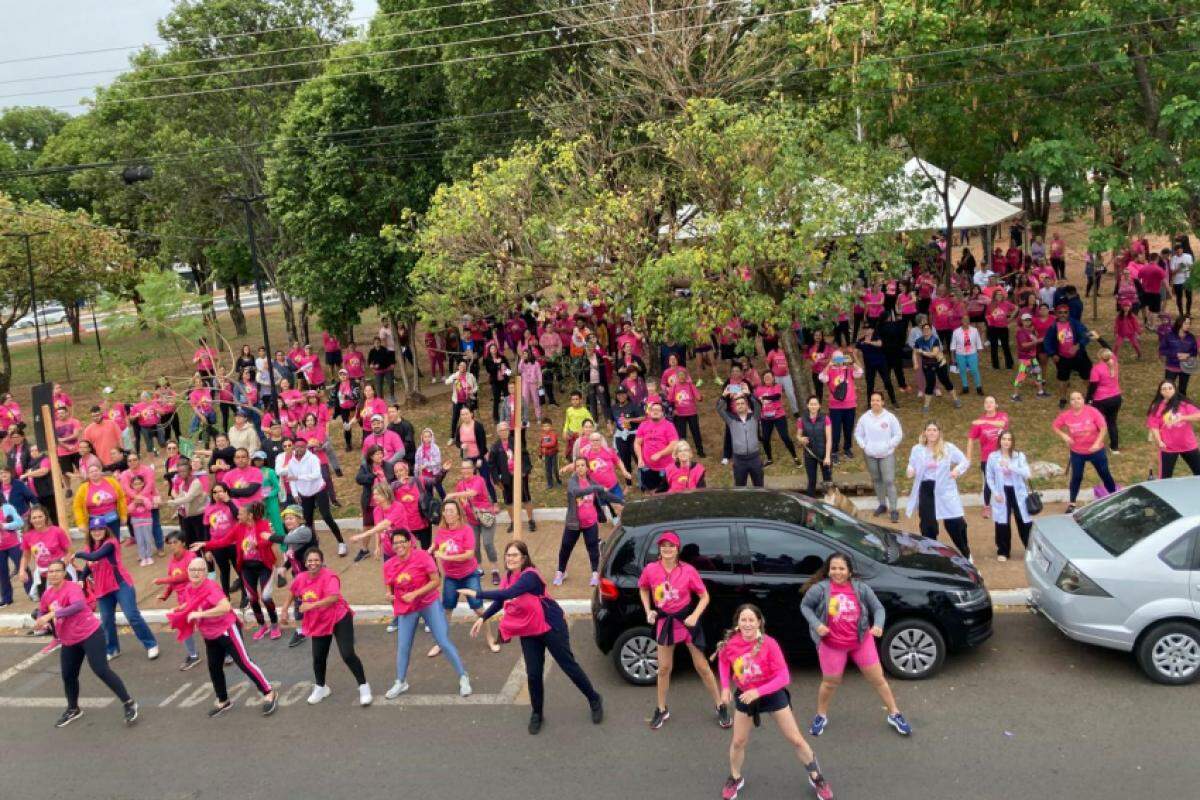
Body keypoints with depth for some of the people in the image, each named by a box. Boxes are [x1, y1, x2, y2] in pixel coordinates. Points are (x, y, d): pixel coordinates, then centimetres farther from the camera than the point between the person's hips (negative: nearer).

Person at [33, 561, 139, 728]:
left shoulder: (72, 587, -19)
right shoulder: (47, 594, 5)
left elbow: (79, 605, -39)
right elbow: (41, 612, 22)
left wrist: (51, 615, -41)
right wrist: (40, 622, -1)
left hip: (90, 634, -8)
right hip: (69, 641, 8)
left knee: (101, 670, -14)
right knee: (68, 675, 15)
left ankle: (128, 703, -6)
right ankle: (73, 709, 40)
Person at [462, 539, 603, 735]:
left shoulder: (530, 576, -26)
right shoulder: (508, 577, 1)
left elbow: (507, 594, -40)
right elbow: (501, 600, 17)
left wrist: (477, 594, -37)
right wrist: (483, 618, 7)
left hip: (551, 626, -6)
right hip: (528, 632, 6)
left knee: (568, 665, 4)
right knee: (533, 674, 4)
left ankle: (595, 700, 24)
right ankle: (537, 714, 24)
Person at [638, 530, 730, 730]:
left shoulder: (688, 571, -17)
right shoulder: (651, 569, -12)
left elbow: (704, 596, -8)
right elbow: (643, 589, 10)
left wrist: (694, 616, -20)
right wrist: (648, 610, -2)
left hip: (687, 620, -2)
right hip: (665, 621, 2)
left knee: (702, 666, 7)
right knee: (664, 668, 11)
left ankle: (721, 706, 24)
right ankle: (662, 710, 29)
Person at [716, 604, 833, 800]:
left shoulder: (769, 644, -28)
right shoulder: (730, 643, -20)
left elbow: (783, 677, -26)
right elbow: (723, 660, 5)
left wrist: (758, 692, -33)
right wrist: (725, 687, -4)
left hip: (773, 693, -2)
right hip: (744, 695, 2)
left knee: (795, 739, 6)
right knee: (738, 742, 10)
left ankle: (817, 778, 28)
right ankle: (735, 779, 37)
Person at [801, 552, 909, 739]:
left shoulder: (861, 587, -10)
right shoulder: (820, 588, -17)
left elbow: (878, 607, -1)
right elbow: (805, 606, -2)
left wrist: (878, 625, -21)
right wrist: (816, 624, -17)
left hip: (862, 641, 2)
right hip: (832, 645, -2)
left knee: (878, 679, 11)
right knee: (830, 682, 12)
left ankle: (894, 715, 29)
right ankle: (821, 716, 36)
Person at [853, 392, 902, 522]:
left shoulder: (890, 417, -6)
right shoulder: (865, 417, 1)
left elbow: (898, 435, -1)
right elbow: (858, 434, 10)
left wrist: (888, 446, -9)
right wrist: (863, 446, -3)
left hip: (887, 455, -3)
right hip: (870, 455, 3)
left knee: (889, 481, -8)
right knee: (876, 480, 13)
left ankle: (894, 509, -3)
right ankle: (882, 505, 28)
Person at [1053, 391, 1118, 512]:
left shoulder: (1092, 411, -18)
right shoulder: (1066, 415, -12)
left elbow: (1104, 428, -16)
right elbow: (1054, 426, 2)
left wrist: (1097, 443, -26)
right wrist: (1064, 436, -15)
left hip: (1096, 450, -1)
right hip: (1077, 452, 1)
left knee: (1105, 474, 14)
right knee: (1076, 477, 5)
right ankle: (1071, 504, 16)